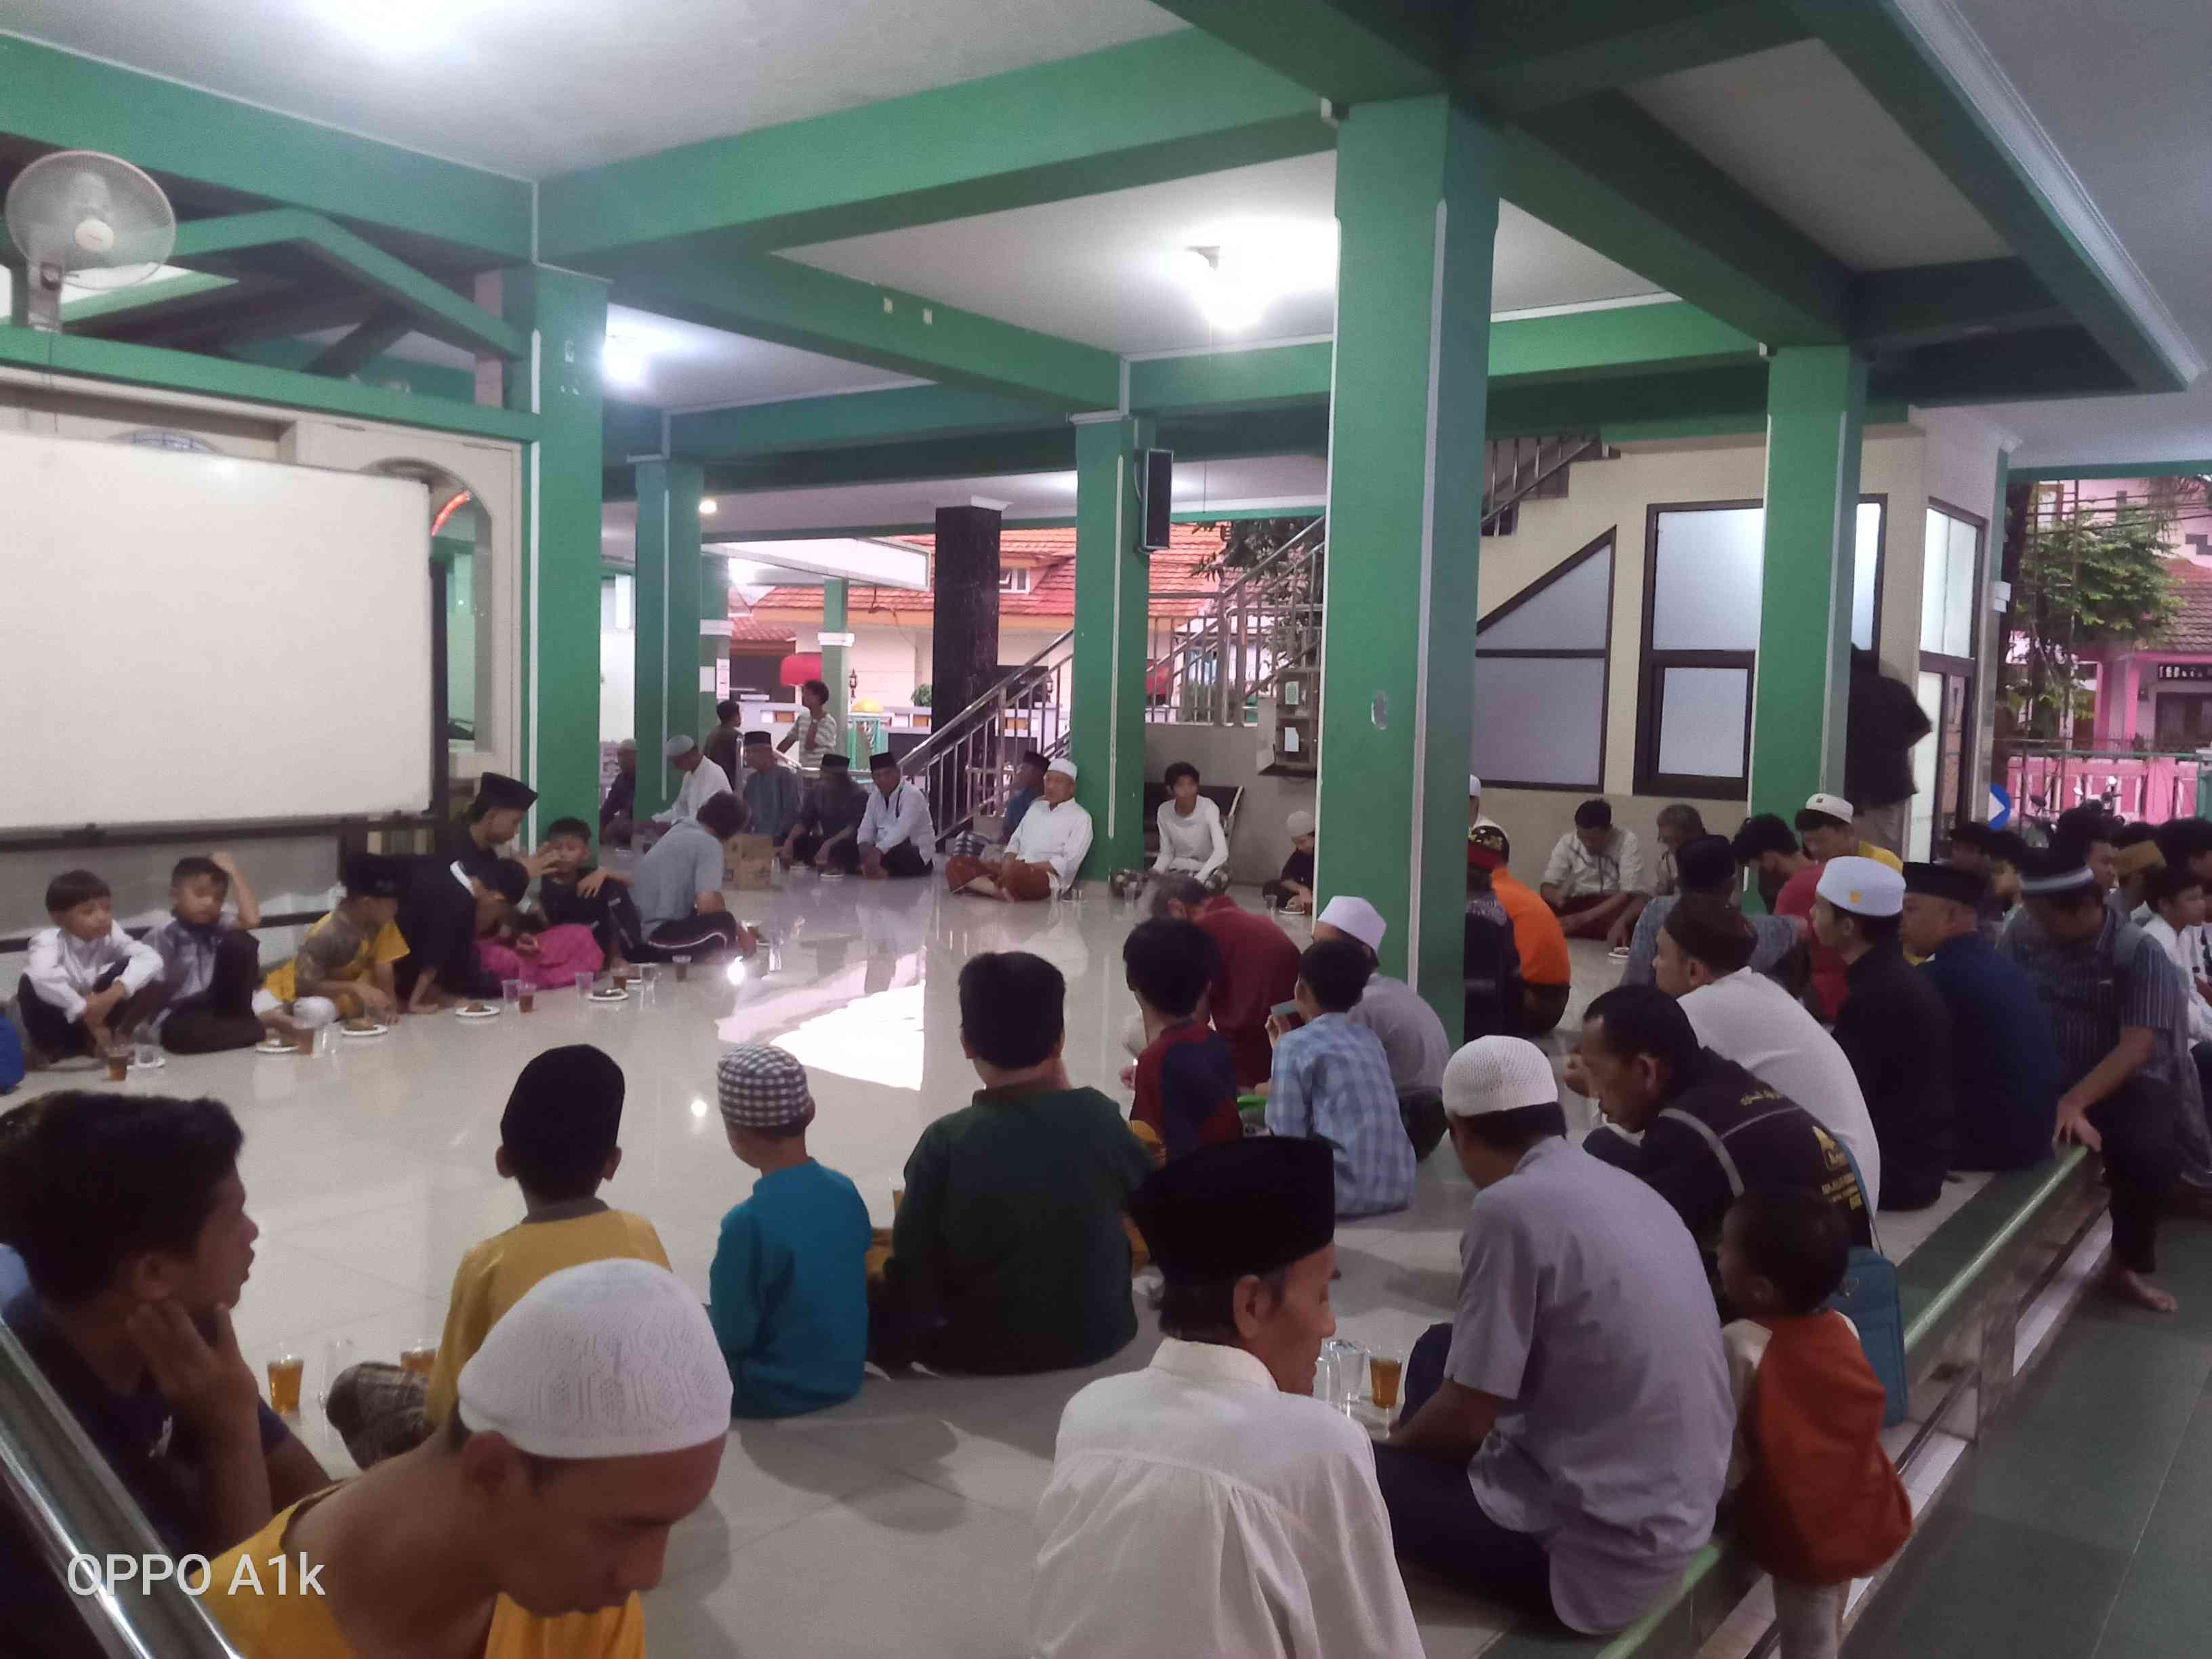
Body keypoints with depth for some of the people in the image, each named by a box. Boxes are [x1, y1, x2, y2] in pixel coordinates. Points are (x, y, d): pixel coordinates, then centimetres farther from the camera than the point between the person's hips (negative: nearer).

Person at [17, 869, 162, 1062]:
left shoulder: (110, 934, -12)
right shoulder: (48, 939, -23)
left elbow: (151, 958, -26)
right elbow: (42, 976, -45)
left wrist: (114, 993, -39)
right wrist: (84, 1010, -42)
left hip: (94, 1016, 3)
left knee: (149, 979, -19)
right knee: (32, 985, -34)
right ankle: (49, 1048, -9)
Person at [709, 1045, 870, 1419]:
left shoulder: (748, 1222, -26)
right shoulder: (846, 1191, -6)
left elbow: (730, 1336, -18)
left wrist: (702, 1317, 4)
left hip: (776, 1394, -6)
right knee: (706, 1319, 24)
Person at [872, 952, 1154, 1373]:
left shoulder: (945, 1143, -22)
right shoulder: (1100, 1118, -15)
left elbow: (913, 1277, -16)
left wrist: (888, 1342, 4)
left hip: (983, 1356, -2)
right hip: (1099, 1341, 2)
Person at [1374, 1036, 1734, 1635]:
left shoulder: (1510, 1208, -19)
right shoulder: (1626, 1188, 7)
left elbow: (1467, 1416, -14)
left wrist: (1389, 1447, 7)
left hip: (1604, 1549, -9)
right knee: (1440, 1354, 19)